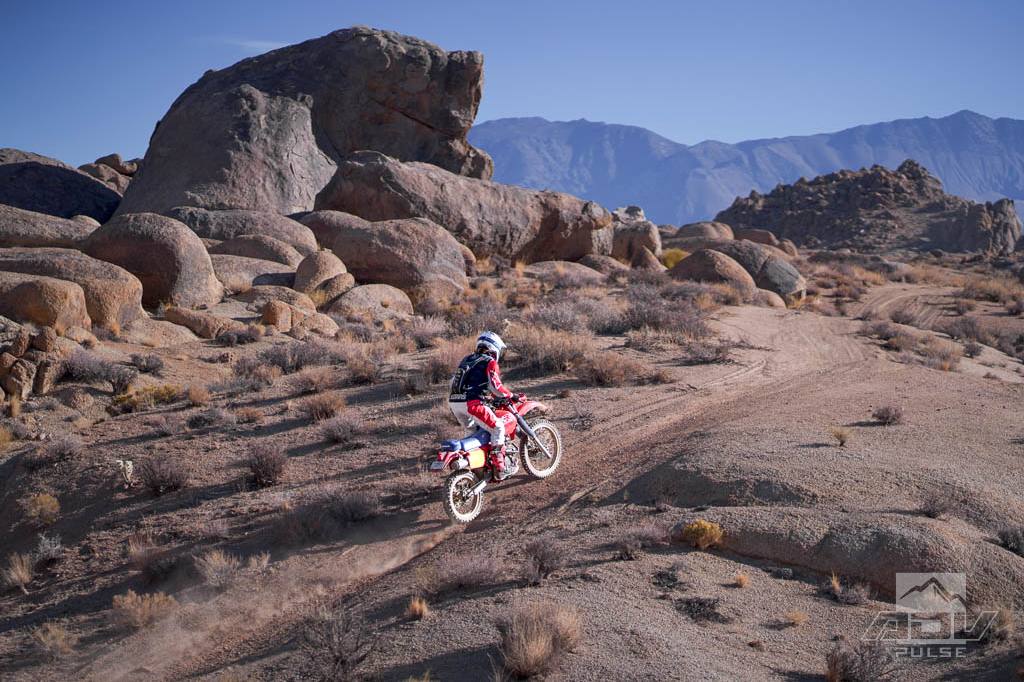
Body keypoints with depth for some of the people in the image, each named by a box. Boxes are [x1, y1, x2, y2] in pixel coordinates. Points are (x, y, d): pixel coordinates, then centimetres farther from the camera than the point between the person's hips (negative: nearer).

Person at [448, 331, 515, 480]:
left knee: (472, 428, 31)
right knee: (497, 428, 1)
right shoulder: (490, 362, 1)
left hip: (453, 402, 8)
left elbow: (454, 381, 29)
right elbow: (496, 387, -10)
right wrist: (511, 396, 5)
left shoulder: (467, 359, 24)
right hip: (471, 402, -8)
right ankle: (498, 469, -6)